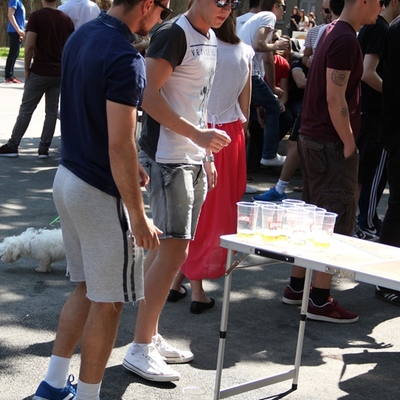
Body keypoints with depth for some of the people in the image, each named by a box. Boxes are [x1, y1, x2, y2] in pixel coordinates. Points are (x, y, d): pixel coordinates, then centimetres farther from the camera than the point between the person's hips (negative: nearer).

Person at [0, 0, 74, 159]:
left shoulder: (36, 16, -10)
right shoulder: (67, 19, 4)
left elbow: (30, 46, -14)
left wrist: (27, 69, -4)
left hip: (39, 72, -4)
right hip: (59, 73, 4)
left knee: (26, 109, 4)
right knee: (52, 111, 8)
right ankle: (44, 148, 8)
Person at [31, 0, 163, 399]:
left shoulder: (80, 36, 6)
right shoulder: (125, 59, -22)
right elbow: (119, 146, -24)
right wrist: (138, 217, -18)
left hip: (68, 176, 9)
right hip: (101, 193, -9)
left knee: (86, 288, 22)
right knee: (107, 303, 5)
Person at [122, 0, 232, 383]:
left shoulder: (209, 39, 15)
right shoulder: (174, 34, -13)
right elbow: (148, 94, -21)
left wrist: (207, 154, 18)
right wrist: (197, 135, -24)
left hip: (194, 159, 9)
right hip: (168, 159, -9)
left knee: (167, 247, 12)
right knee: (173, 250, -10)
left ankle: (150, 336, 21)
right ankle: (139, 348, -2)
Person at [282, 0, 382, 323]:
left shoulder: (333, 32, 14)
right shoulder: (346, 40, -17)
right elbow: (335, 99, -21)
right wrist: (349, 143, -15)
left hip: (312, 138, 10)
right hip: (331, 142, -10)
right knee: (338, 221, -5)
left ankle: (296, 287, 23)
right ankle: (320, 300, -1)